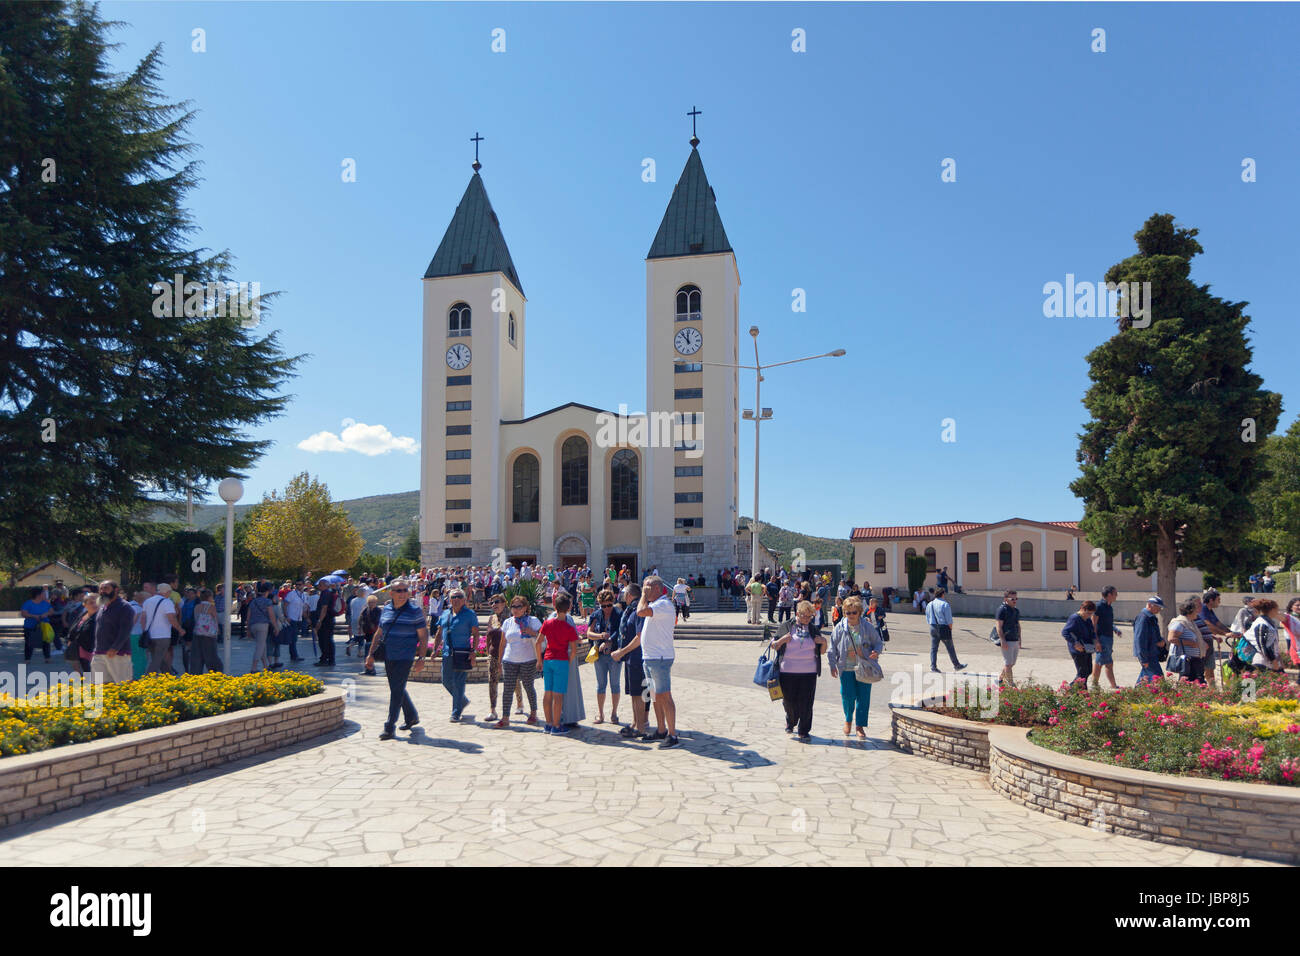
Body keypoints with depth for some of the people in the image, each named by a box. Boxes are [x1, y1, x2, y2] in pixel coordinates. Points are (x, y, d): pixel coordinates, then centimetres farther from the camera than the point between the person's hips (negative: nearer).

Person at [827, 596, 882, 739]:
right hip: (846, 668, 0)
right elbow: (832, 648, 5)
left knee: (863, 697, 1)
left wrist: (876, 652, -14)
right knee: (848, 695, -1)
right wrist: (832, 665, -1)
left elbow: (878, 643, 8)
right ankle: (848, 720, 27)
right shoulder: (839, 628, -2)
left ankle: (860, 726, 17)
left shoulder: (868, 627, -3)